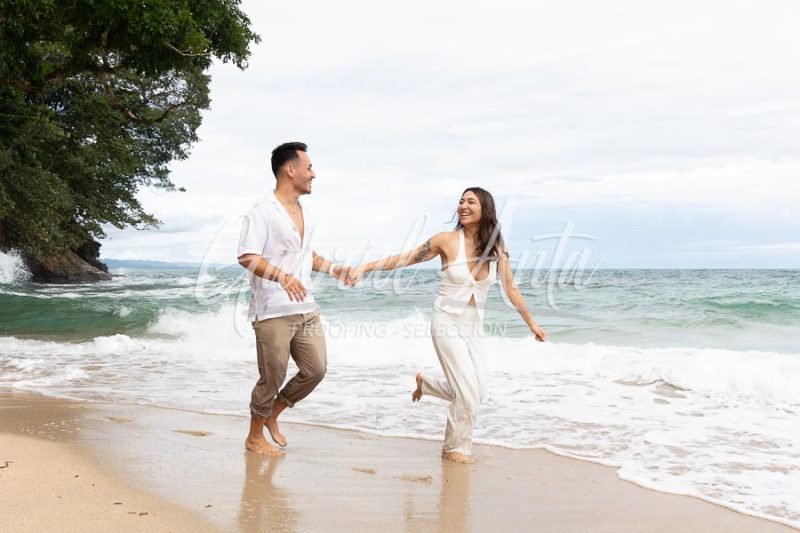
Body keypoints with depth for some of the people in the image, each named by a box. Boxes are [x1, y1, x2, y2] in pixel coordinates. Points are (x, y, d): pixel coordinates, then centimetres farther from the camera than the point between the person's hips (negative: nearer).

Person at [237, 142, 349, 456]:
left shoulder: (304, 212, 16)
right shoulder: (262, 212, -11)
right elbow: (247, 257, -21)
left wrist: (335, 270, 16)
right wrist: (281, 276, -35)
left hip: (306, 309, 8)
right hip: (273, 312, -8)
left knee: (316, 370, 8)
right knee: (272, 378, 1)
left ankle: (272, 414, 28)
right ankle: (255, 438, 21)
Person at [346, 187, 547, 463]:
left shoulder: (497, 248, -2)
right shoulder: (447, 240, -13)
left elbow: (511, 288, 7)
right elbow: (404, 259, -9)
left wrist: (531, 323, 12)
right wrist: (365, 267, -17)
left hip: (474, 327, 5)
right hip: (447, 323, -5)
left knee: (476, 393, 7)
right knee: (469, 393, -8)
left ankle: (425, 382, 35)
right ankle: (455, 448, 16)